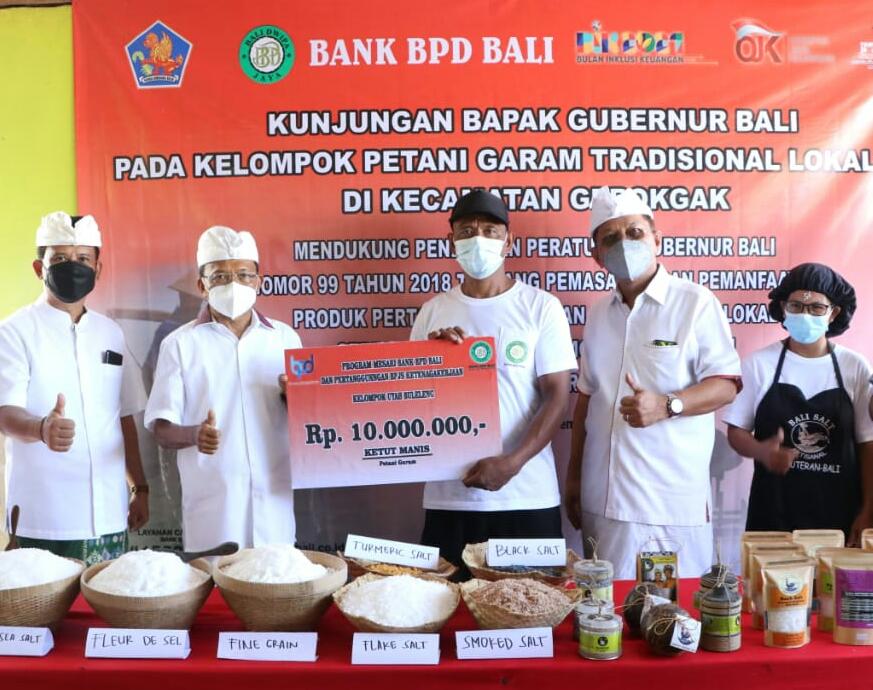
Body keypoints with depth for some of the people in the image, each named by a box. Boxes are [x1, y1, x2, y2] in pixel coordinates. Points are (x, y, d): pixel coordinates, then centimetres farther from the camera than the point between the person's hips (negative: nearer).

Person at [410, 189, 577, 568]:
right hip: (449, 496, 2)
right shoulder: (432, 312, 7)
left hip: (528, 497, -2)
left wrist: (511, 462, -17)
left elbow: (557, 396, -5)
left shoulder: (541, 307, -1)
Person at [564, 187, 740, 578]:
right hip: (603, 499, 5)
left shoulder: (696, 303, -4)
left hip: (673, 501, -5)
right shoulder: (598, 314, 13)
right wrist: (573, 476, 16)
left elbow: (726, 384, -8)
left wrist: (665, 405, -25)